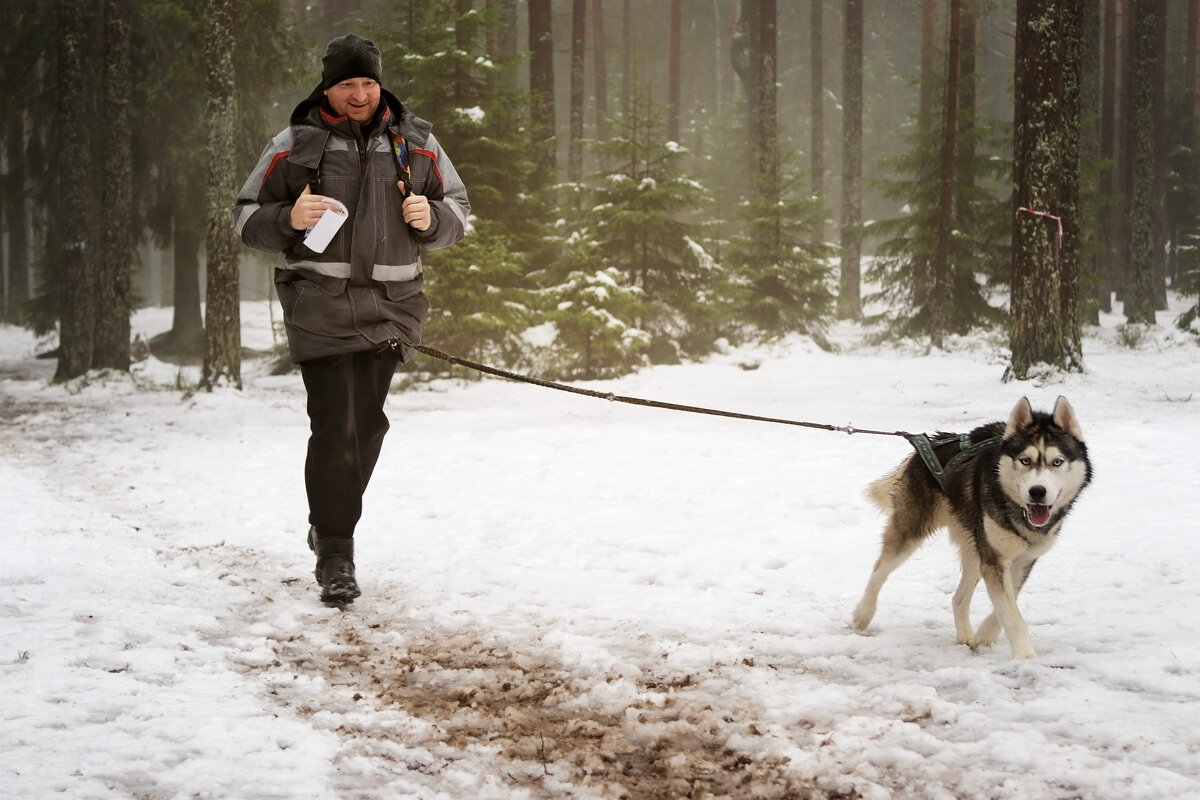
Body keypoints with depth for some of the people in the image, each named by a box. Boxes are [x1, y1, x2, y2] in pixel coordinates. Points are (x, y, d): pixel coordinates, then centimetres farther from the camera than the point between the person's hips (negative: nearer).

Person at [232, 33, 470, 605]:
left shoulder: (415, 142, 10)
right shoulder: (294, 144, 3)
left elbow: (459, 211, 18)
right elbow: (247, 216, 6)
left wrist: (430, 218, -5)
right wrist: (289, 220, -15)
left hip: (390, 306, 3)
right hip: (320, 305, -3)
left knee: (368, 425, 11)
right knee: (334, 428, -10)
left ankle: (331, 521, 32)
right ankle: (335, 556, -4)